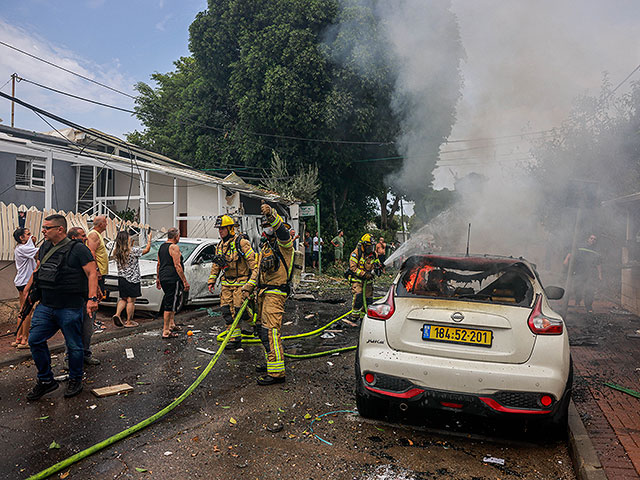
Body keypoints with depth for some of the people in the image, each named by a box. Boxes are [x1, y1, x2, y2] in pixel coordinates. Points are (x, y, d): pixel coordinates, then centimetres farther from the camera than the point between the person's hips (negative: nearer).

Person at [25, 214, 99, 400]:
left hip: (69, 308, -6)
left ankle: (75, 381, 25)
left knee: (74, 346, 5)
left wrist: (92, 298, -24)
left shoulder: (77, 249, -11)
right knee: (35, 340, 5)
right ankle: (46, 381, 21)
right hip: (45, 306, 7)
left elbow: (92, 273, -15)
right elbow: (37, 271, 25)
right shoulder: (45, 248, 11)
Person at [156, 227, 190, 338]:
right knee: (170, 305, -6)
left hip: (163, 278, 10)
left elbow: (159, 264, 21)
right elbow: (177, 266, -18)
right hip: (173, 279, -10)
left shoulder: (162, 246, 16)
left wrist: (158, 278, 28)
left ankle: (172, 324, 29)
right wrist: (185, 281, -16)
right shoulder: (174, 247, -13)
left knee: (171, 302, 23)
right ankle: (166, 331, -3)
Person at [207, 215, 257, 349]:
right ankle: (235, 339, 11)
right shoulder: (220, 245, 12)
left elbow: (252, 260, -15)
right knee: (227, 311, 2)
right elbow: (216, 265, 21)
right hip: (226, 283, 7)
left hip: (241, 282, -7)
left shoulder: (241, 242, -12)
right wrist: (211, 281, 18)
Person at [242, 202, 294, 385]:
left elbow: (282, 231, -32)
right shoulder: (266, 246, 20)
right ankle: (272, 363, 31)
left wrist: (271, 214, -47)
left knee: (270, 331, -15)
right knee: (264, 330, 17)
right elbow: (258, 268, 23)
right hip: (263, 293, 10)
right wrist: (248, 287, 14)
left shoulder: (284, 243, -8)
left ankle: (276, 372, -13)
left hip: (275, 293, -10)